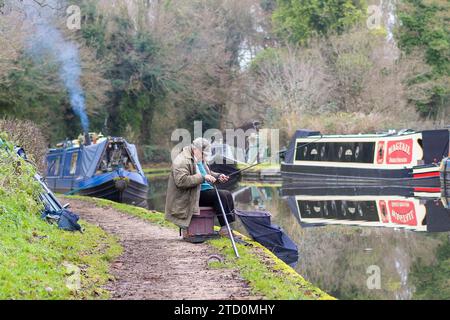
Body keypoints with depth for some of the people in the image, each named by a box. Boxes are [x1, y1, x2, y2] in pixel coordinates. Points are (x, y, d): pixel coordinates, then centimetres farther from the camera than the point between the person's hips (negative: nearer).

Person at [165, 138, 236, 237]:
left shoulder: (200, 160, 17)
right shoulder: (182, 161, -15)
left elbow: (208, 173, 31)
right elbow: (181, 181, -27)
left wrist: (218, 176, 8)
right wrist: (202, 178, -27)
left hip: (204, 191, 10)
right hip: (190, 196, -10)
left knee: (227, 194, -6)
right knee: (220, 196, -23)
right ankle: (224, 228, -19)